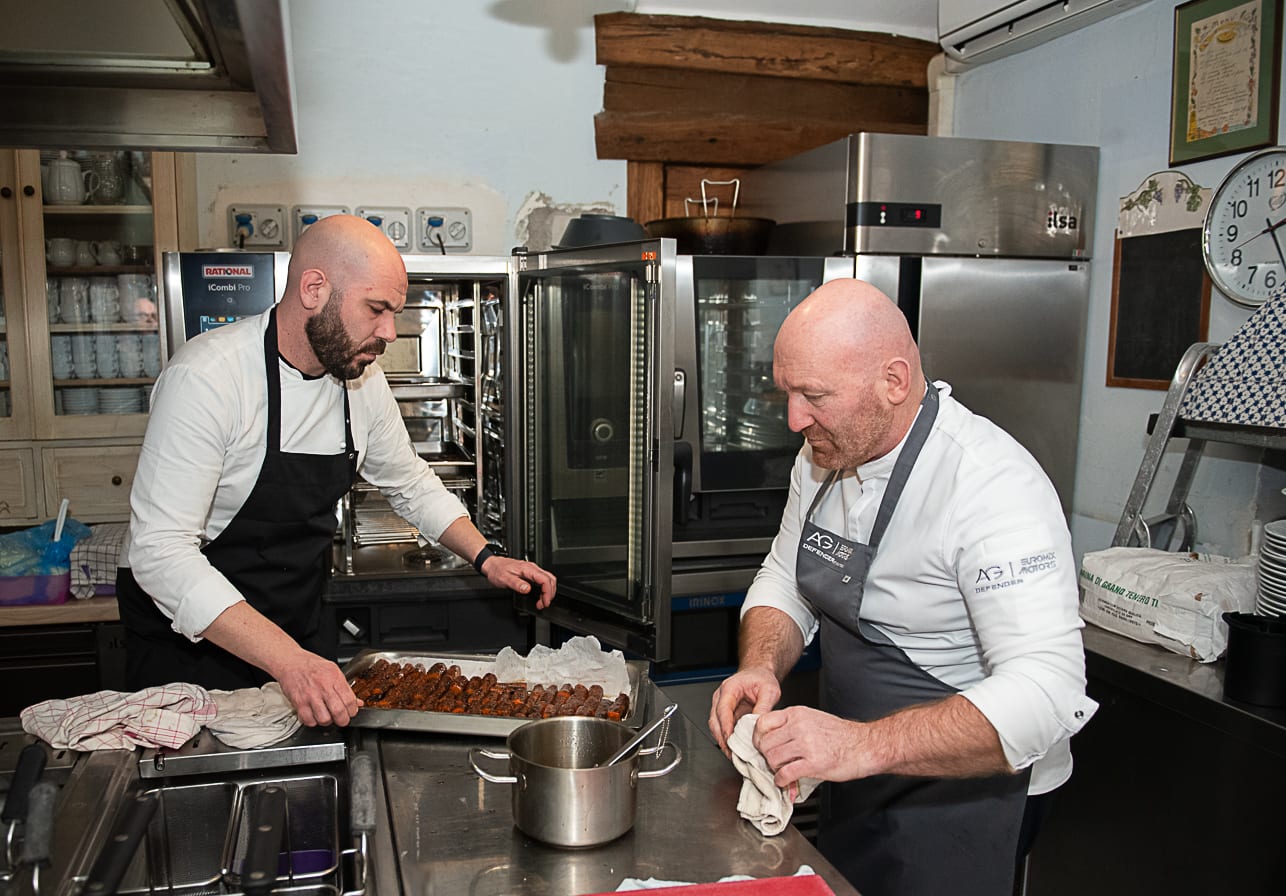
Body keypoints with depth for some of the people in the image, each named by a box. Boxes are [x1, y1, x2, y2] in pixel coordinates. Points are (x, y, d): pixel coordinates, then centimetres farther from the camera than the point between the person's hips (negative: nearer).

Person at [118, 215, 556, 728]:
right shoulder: (204, 379, -26)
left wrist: (486, 559, -1)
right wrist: (287, 660, -40)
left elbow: (410, 483, 11)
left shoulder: (361, 378, -5)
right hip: (185, 643, -6)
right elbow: (161, 551, -31)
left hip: (297, 644, 6)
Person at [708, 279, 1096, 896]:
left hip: (961, 792, -7)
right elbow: (786, 579, 5)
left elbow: (1047, 690, -35)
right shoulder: (825, 454, -4)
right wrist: (761, 666, -16)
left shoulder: (992, 486, -29)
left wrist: (864, 745, -44)